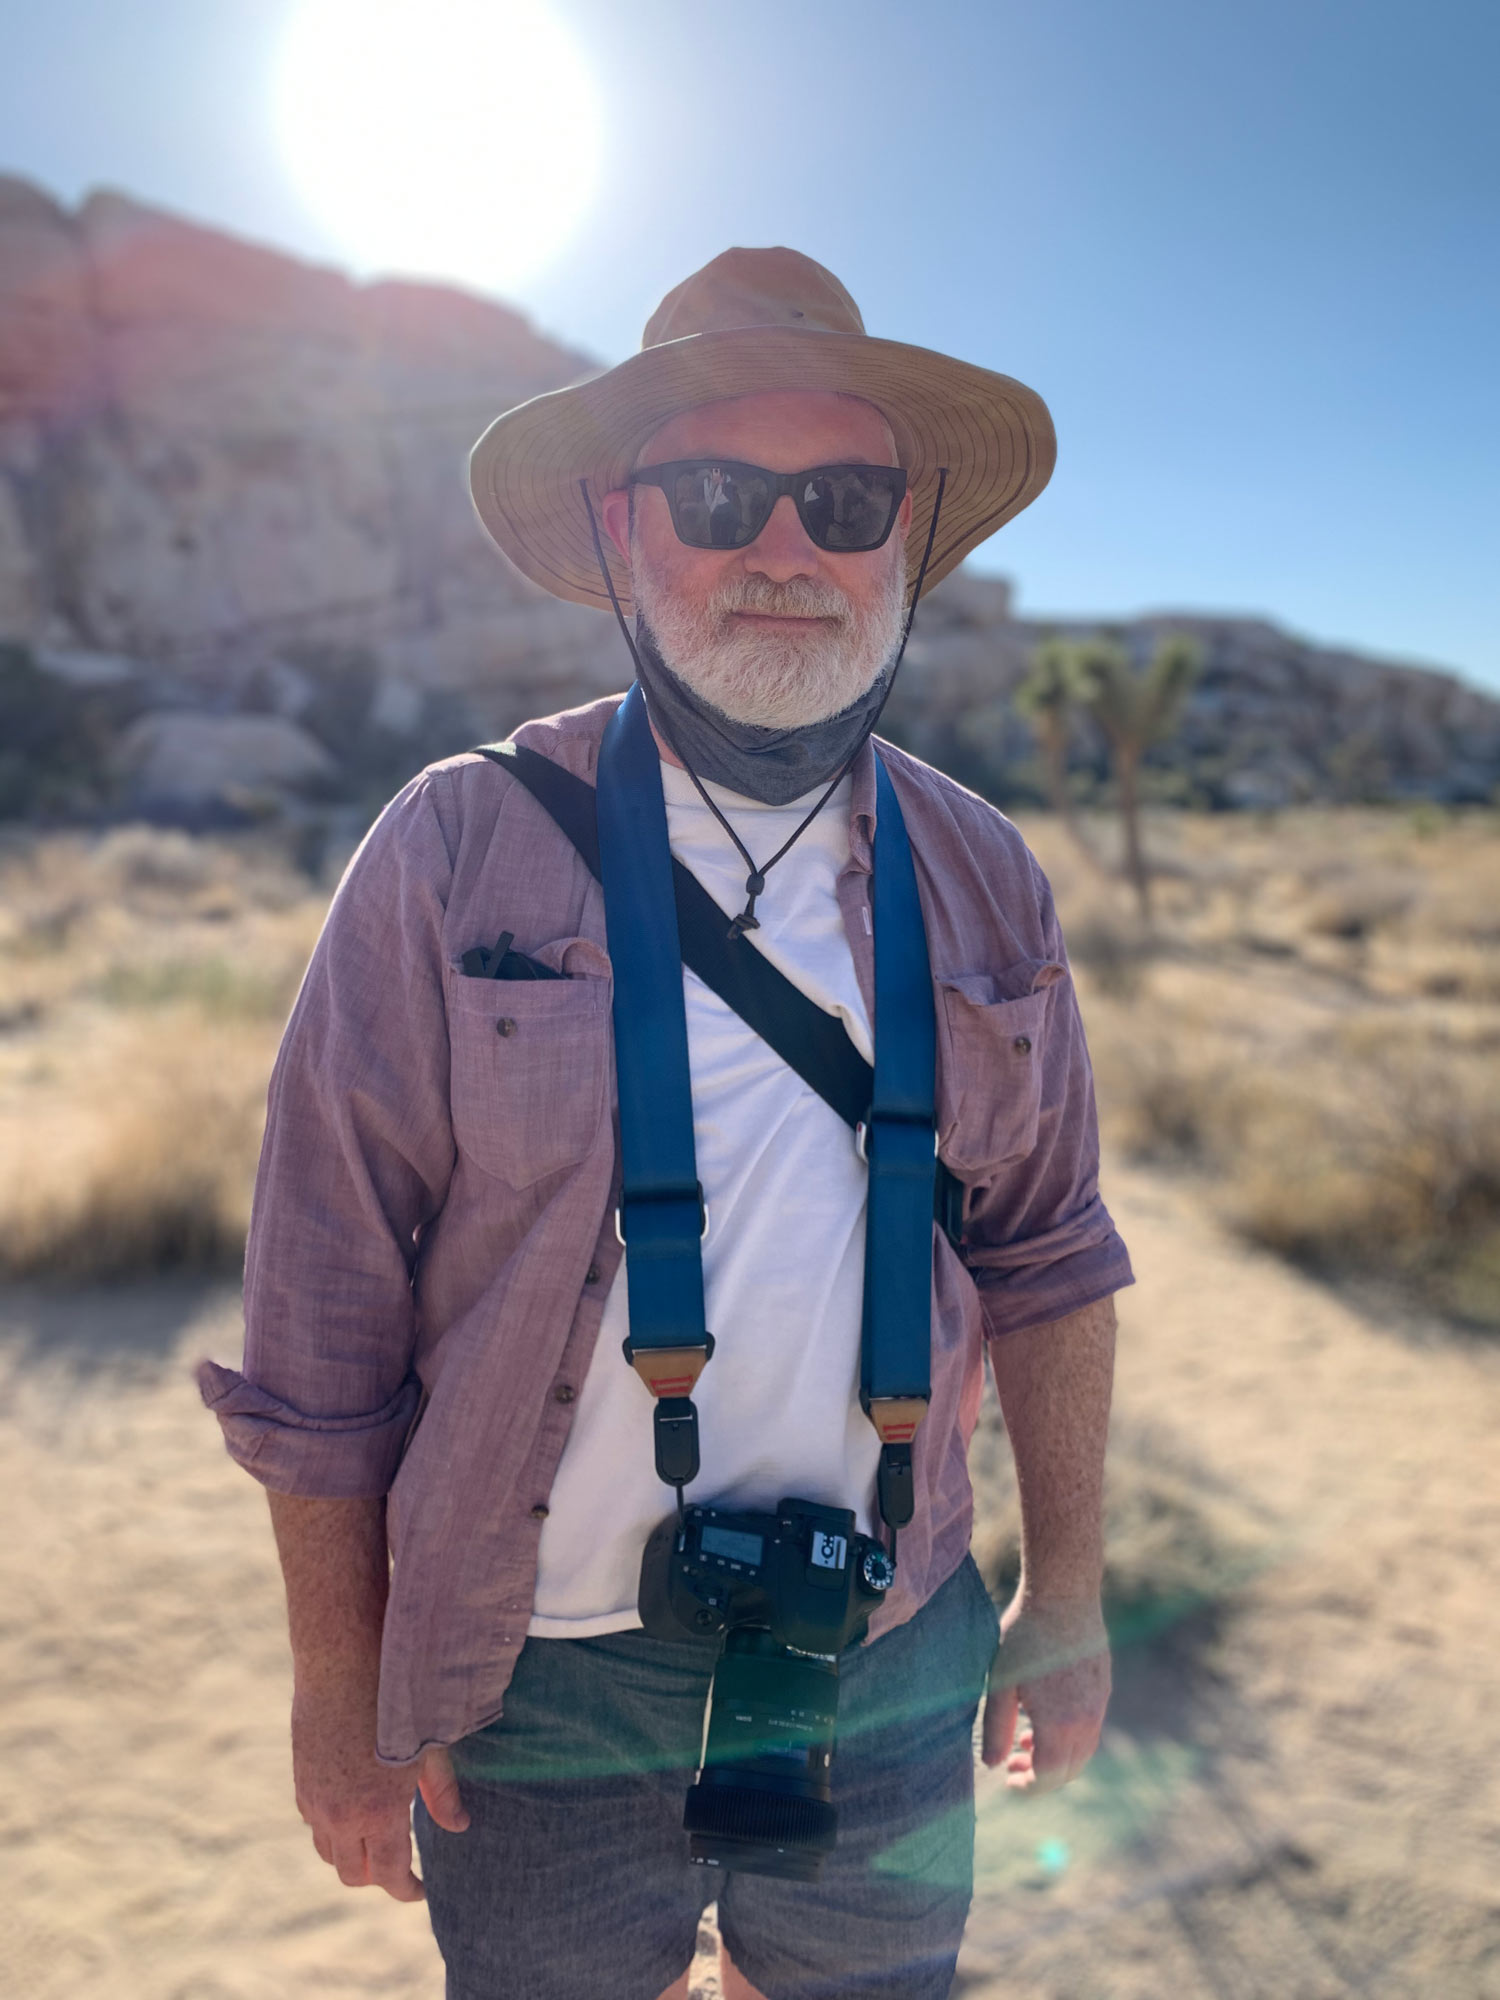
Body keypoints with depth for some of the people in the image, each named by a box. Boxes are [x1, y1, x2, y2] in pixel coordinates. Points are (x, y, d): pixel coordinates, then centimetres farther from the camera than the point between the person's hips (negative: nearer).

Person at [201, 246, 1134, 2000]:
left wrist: (1067, 1596, 9)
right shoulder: (456, 853, -13)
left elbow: (1045, 1257, 6)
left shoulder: (978, 878, -1)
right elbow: (321, 1315, -9)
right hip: (543, 1676, -2)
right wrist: (338, 1694, -4)